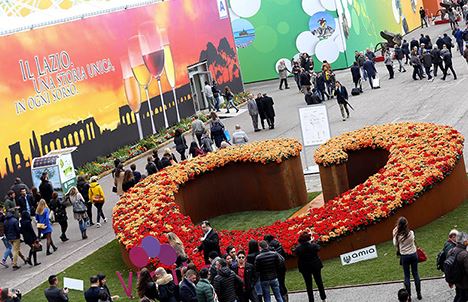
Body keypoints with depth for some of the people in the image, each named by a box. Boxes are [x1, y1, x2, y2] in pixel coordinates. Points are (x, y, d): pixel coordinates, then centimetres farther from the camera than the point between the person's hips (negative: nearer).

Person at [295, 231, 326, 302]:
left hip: (304, 268, 0)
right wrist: (312, 242, 16)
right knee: (319, 282, 17)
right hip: (315, 266, 1)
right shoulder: (313, 246, -17)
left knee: (308, 285, 9)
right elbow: (318, 247, 2)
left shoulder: (298, 249, -18)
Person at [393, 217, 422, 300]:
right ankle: (419, 294, 21)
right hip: (413, 254, 2)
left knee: (407, 276, 9)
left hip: (404, 256, -2)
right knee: (415, 274, 14)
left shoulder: (398, 235, -18)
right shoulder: (411, 233, -12)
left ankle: (409, 296, 12)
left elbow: (395, 244, -1)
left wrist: (394, 234, 0)